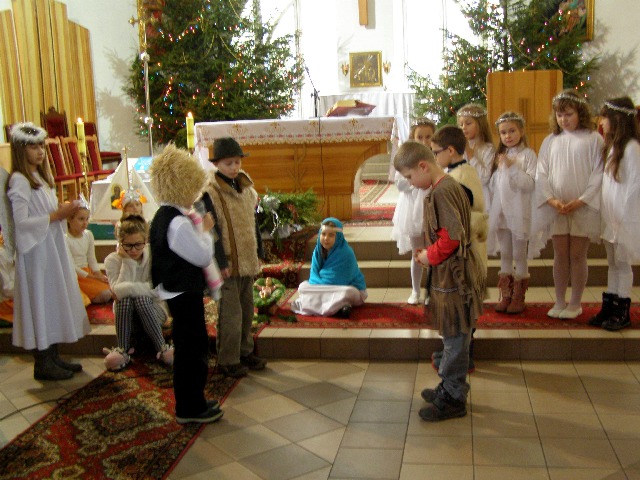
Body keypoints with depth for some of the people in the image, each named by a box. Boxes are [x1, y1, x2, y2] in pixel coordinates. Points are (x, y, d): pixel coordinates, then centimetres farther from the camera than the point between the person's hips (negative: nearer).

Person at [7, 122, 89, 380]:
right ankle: (42, 363, 8)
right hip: (36, 251, -9)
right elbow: (21, 221, -18)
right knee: (40, 302, -2)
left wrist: (64, 212, 0)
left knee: (56, 300, 11)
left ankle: (53, 356, 21)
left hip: (53, 248, 9)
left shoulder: (42, 177, 14)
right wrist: (56, 216, -20)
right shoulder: (19, 180, -12)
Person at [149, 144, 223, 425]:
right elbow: (204, 257, -18)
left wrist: (198, 230, 8)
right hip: (185, 293, -11)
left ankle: (192, 402, 31)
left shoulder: (162, 217, 9)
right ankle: (190, 408, 12)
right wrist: (205, 231, -5)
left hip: (177, 292, 11)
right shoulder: (179, 223, -23)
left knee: (191, 346, 19)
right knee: (191, 349, 0)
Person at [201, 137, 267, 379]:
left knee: (246, 309, 16)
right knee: (231, 313, -3)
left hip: (247, 262, 7)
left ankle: (245, 352, 31)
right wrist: (220, 263, -17)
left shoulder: (247, 188, 10)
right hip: (228, 264, -7)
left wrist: (258, 255, 17)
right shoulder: (210, 193, -13)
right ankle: (228, 361, 10)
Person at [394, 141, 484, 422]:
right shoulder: (450, 186, 11)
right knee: (453, 337, 19)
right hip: (453, 272, 10)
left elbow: (451, 238, -26)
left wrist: (430, 256, -11)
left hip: (451, 277, -10)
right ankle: (450, 387, 32)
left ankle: (453, 399, 13)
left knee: (454, 338, 2)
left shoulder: (441, 192, -21)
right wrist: (429, 253, 9)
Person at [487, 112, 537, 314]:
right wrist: (499, 168, -5)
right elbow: (493, 185, 12)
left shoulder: (528, 154, -7)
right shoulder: (500, 155, 11)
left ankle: (518, 297, 14)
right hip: (501, 212, 6)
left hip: (519, 212, -6)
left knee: (519, 255, 4)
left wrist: (512, 167, -23)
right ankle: (505, 295, 21)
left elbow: (530, 183, -17)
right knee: (504, 254, 12)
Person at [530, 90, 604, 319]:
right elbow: (541, 173, 4)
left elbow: (598, 173, -6)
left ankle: (575, 303, 16)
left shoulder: (593, 139, -2)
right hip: (556, 208, 3)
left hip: (583, 207, -3)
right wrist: (551, 199, -10)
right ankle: (559, 301, 19)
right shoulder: (550, 141, 7)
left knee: (577, 255, 4)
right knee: (560, 255, 9)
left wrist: (581, 200, -15)